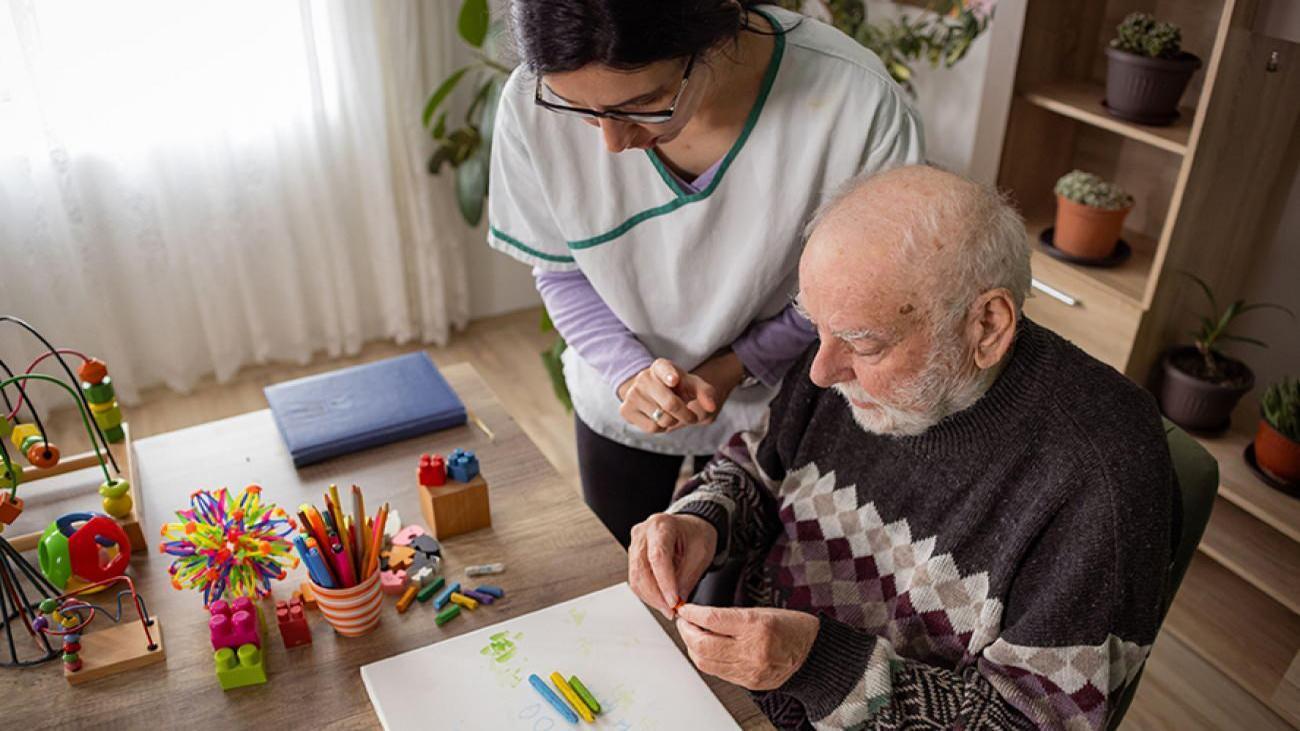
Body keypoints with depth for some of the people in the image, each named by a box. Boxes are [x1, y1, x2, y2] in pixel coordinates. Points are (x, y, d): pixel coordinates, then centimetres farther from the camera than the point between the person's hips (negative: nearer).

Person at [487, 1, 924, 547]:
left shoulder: (856, 103, -33)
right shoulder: (532, 104, -27)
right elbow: (560, 273, -10)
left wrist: (731, 369, -26)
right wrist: (630, 372, -27)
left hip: (769, 403, -1)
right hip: (619, 395, 2)